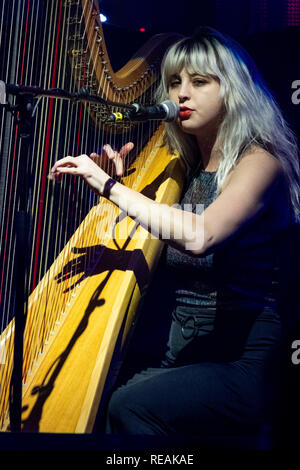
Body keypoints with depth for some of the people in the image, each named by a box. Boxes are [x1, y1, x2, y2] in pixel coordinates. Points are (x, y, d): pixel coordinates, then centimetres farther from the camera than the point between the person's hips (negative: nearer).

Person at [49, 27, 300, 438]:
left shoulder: (260, 160, -10)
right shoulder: (185, 166, 12)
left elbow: (199, 236, -29)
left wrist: (109, 186, -24)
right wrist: (122, 184, 1)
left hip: (245, 362, -5)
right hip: (180, 355, 6)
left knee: (129, 406, -28)